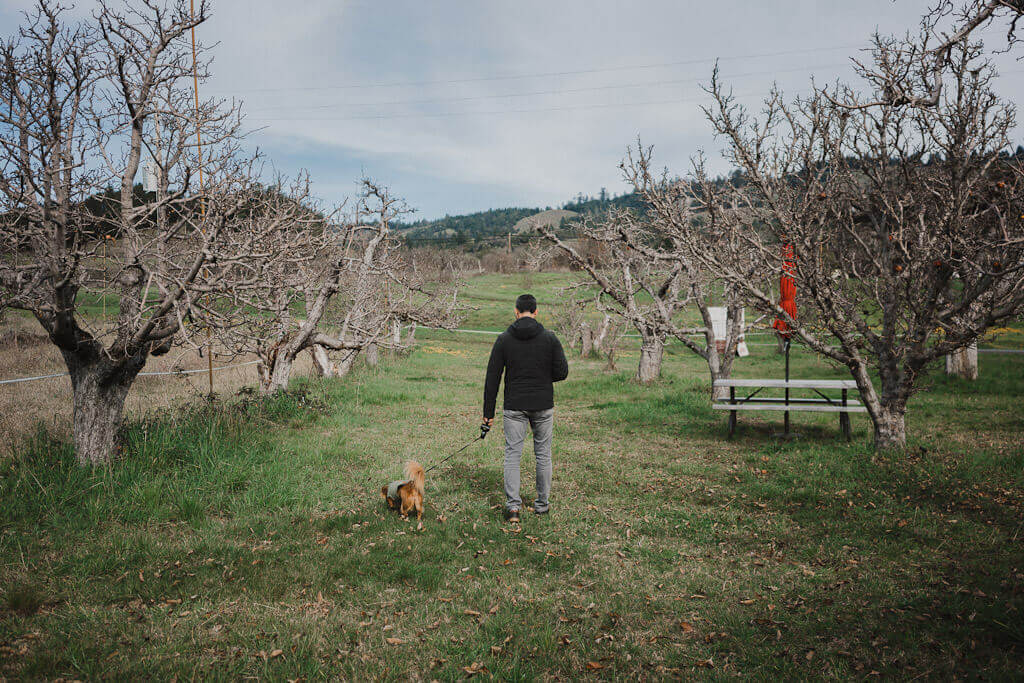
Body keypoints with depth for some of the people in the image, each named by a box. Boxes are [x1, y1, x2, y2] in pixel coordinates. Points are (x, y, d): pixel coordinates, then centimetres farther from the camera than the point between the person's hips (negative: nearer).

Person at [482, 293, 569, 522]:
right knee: (543, 454, 12)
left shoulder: (504, 339, -2)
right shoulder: (549, 338, -3)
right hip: (543, 406, 0)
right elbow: (562, 372, -6)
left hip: (514, 406, 0)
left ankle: (513, 505, -5)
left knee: (512, 454, 5)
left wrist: (488, 413, 2)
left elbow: (492, 378, -3)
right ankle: (542, 504, 21)